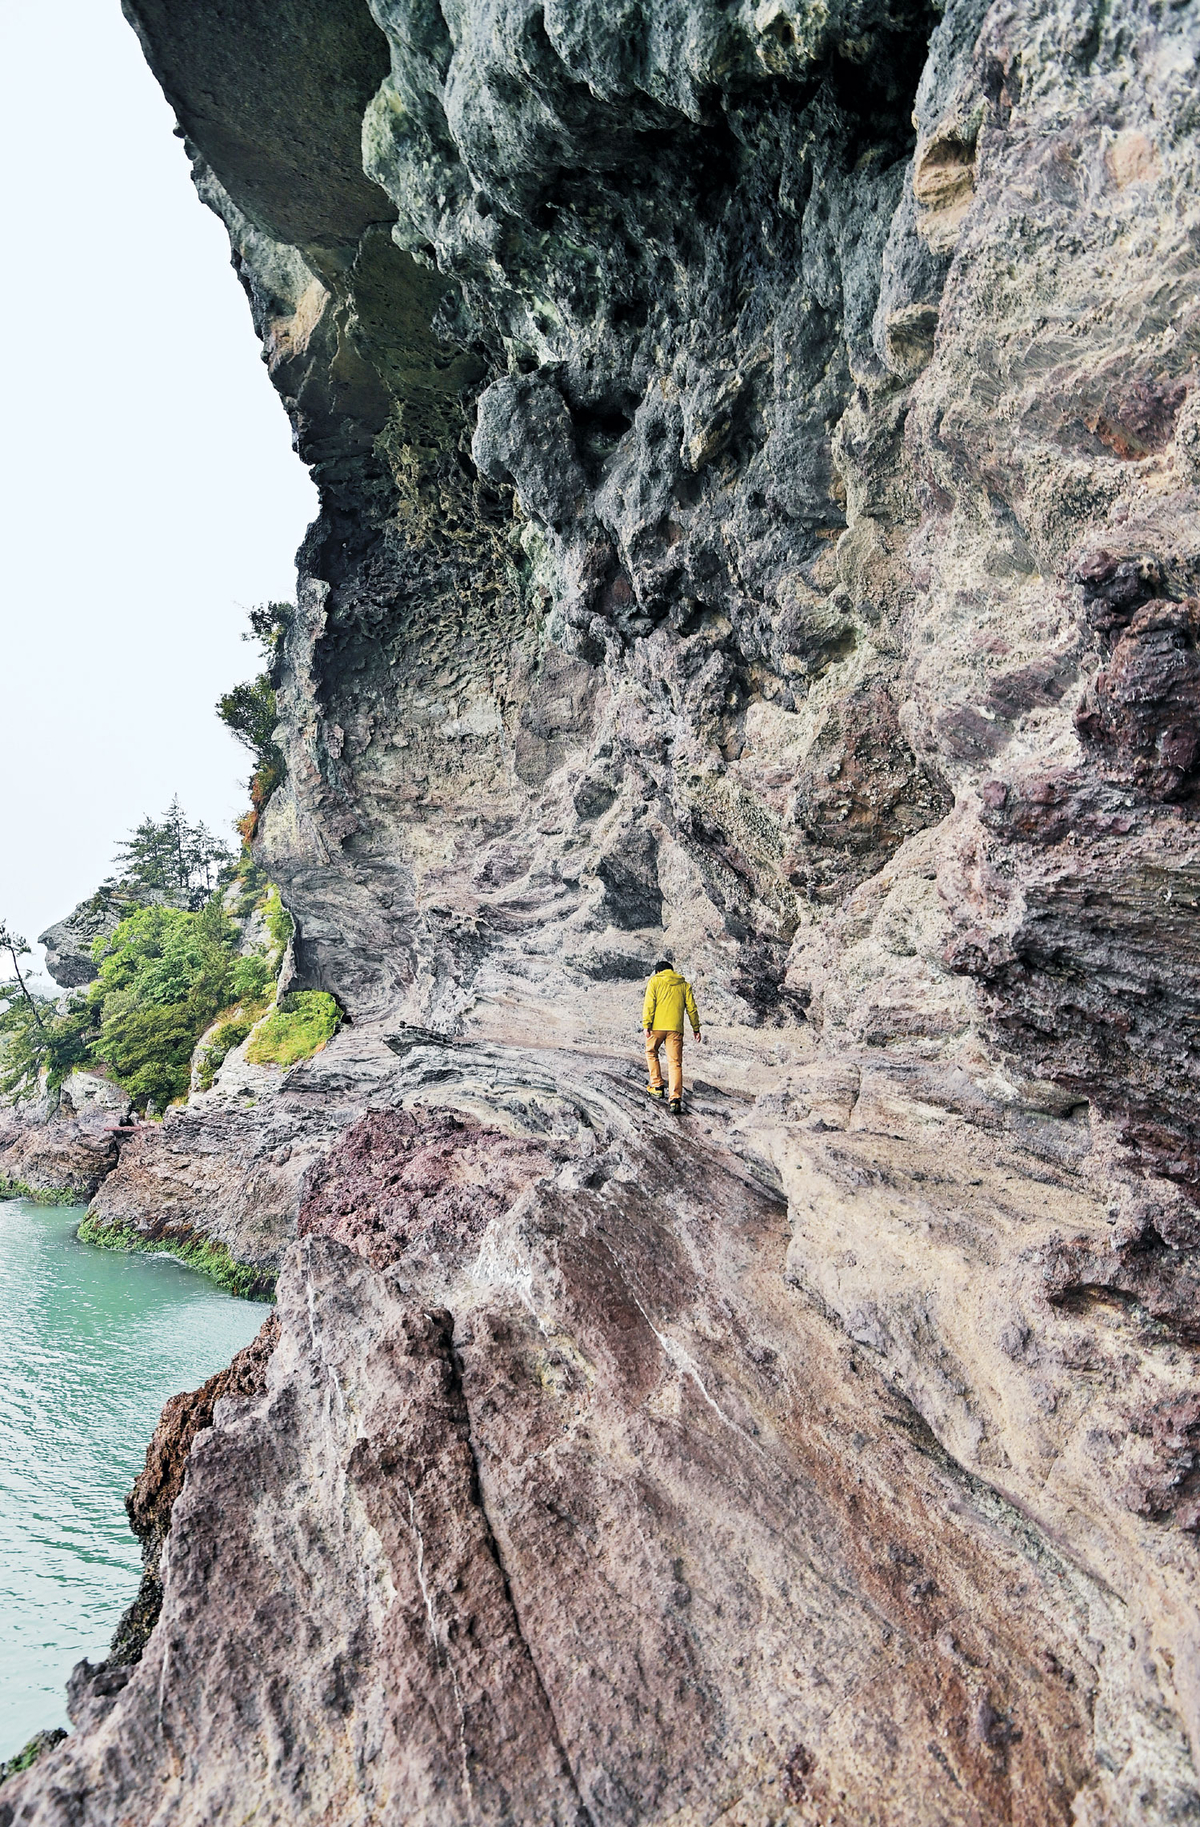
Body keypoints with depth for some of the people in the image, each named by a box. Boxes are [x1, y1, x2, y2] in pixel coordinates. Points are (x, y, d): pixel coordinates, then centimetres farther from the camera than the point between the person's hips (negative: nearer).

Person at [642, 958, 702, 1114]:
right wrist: (696, 1028, 18)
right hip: (676, 1028, 2)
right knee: (675, 1062, 0)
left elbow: (649, 1004, -6)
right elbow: (691, 1007, 12)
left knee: (651, 1052, 24)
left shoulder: (654, 981, 4)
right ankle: (676, 1100, -11)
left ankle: (657, 1086, 22)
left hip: (657, 1026, -2)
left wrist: (646, 1025, -8)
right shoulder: (684, 984, 13)